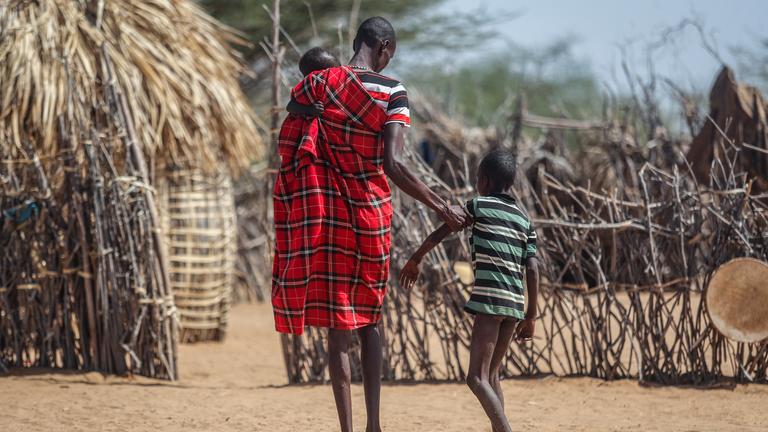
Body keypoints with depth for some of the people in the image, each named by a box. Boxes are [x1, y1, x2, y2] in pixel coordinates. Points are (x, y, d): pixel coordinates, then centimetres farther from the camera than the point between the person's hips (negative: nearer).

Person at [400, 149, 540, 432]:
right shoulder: (525, 220, 16)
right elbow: (532, 269, 10)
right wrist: (530, 316, 14)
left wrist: (414, 261, 20)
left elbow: (439, 235, 5)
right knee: (491, 375, 19)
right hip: (515, 303, 7)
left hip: (490, 299, -7)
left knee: (477, 378, -11)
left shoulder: (479, 206, 3)